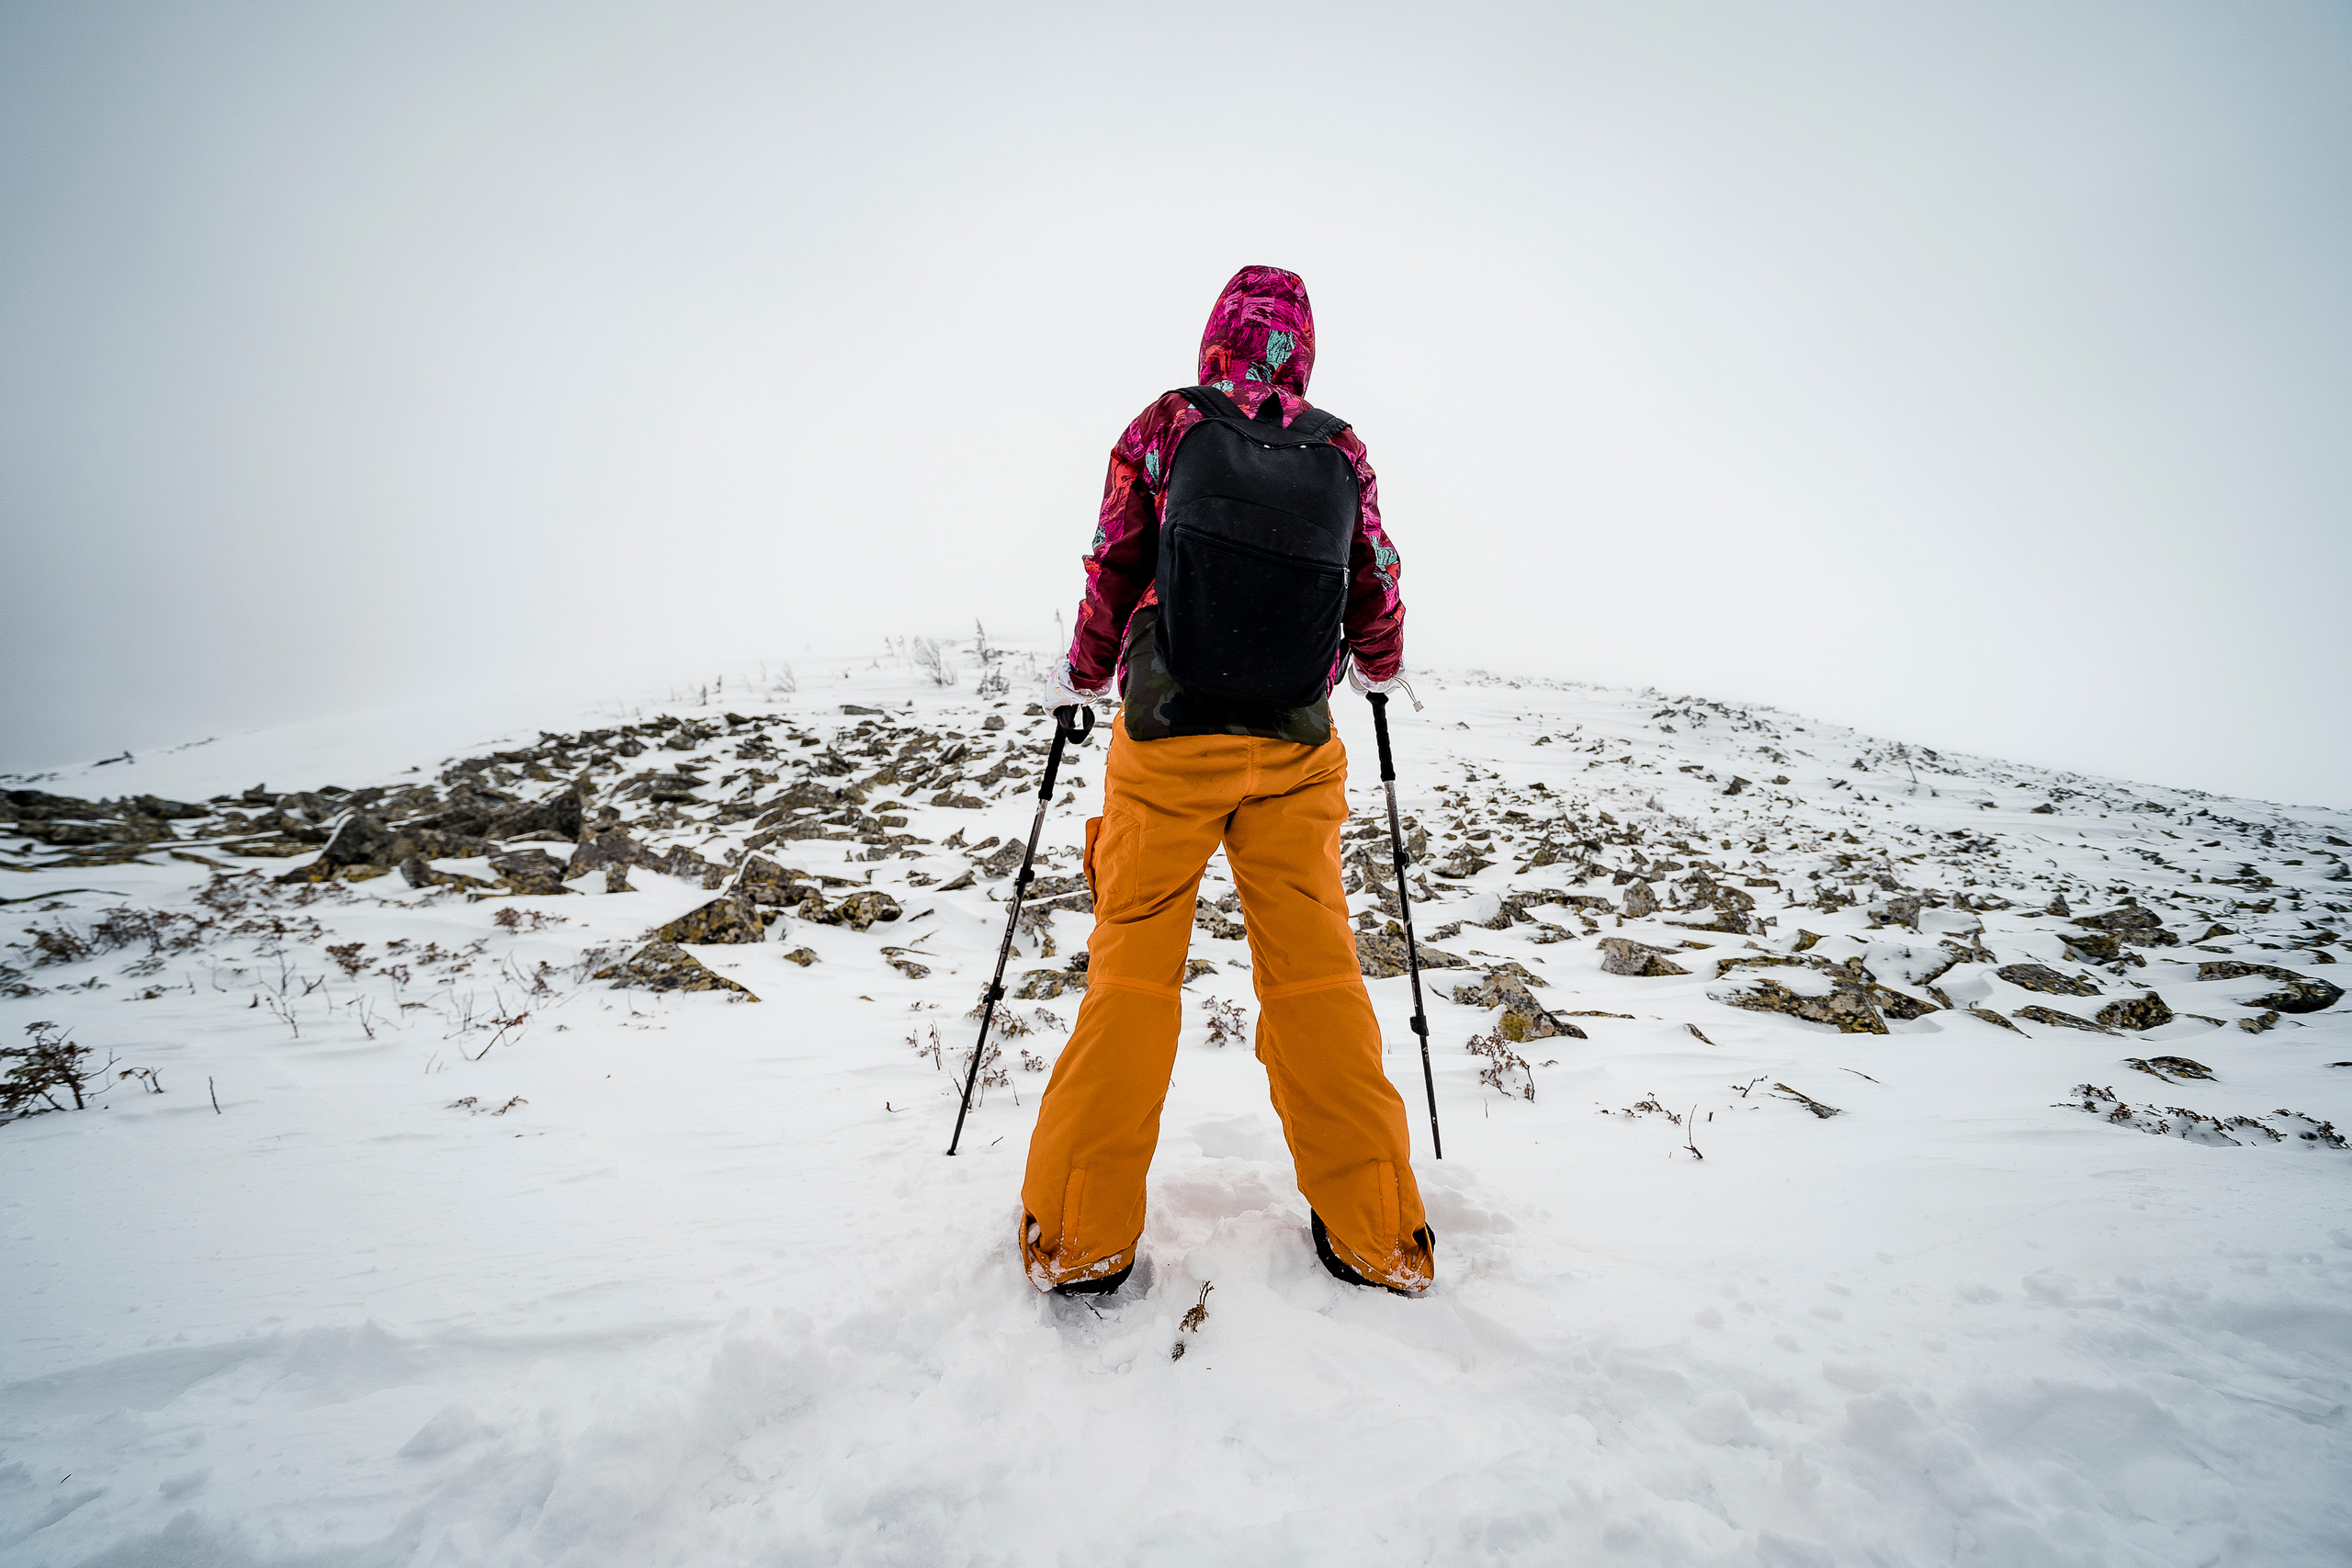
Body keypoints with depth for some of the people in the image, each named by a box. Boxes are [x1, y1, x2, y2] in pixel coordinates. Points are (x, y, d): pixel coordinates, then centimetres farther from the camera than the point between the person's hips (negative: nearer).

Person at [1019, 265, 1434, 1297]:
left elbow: (1112, 572, 5)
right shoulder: (1339, 448, 7)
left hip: (1166, 734, -1)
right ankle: (1376, 1234, 14)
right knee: (1314, 965, 6)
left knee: (1132, 963, 4)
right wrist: (1380, 669, 34)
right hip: (1298, 744, 2)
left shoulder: (1161, 427, 3)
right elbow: (1376, 582, 14)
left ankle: (1079, 1235, 10)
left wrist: (1083, 677, 21)